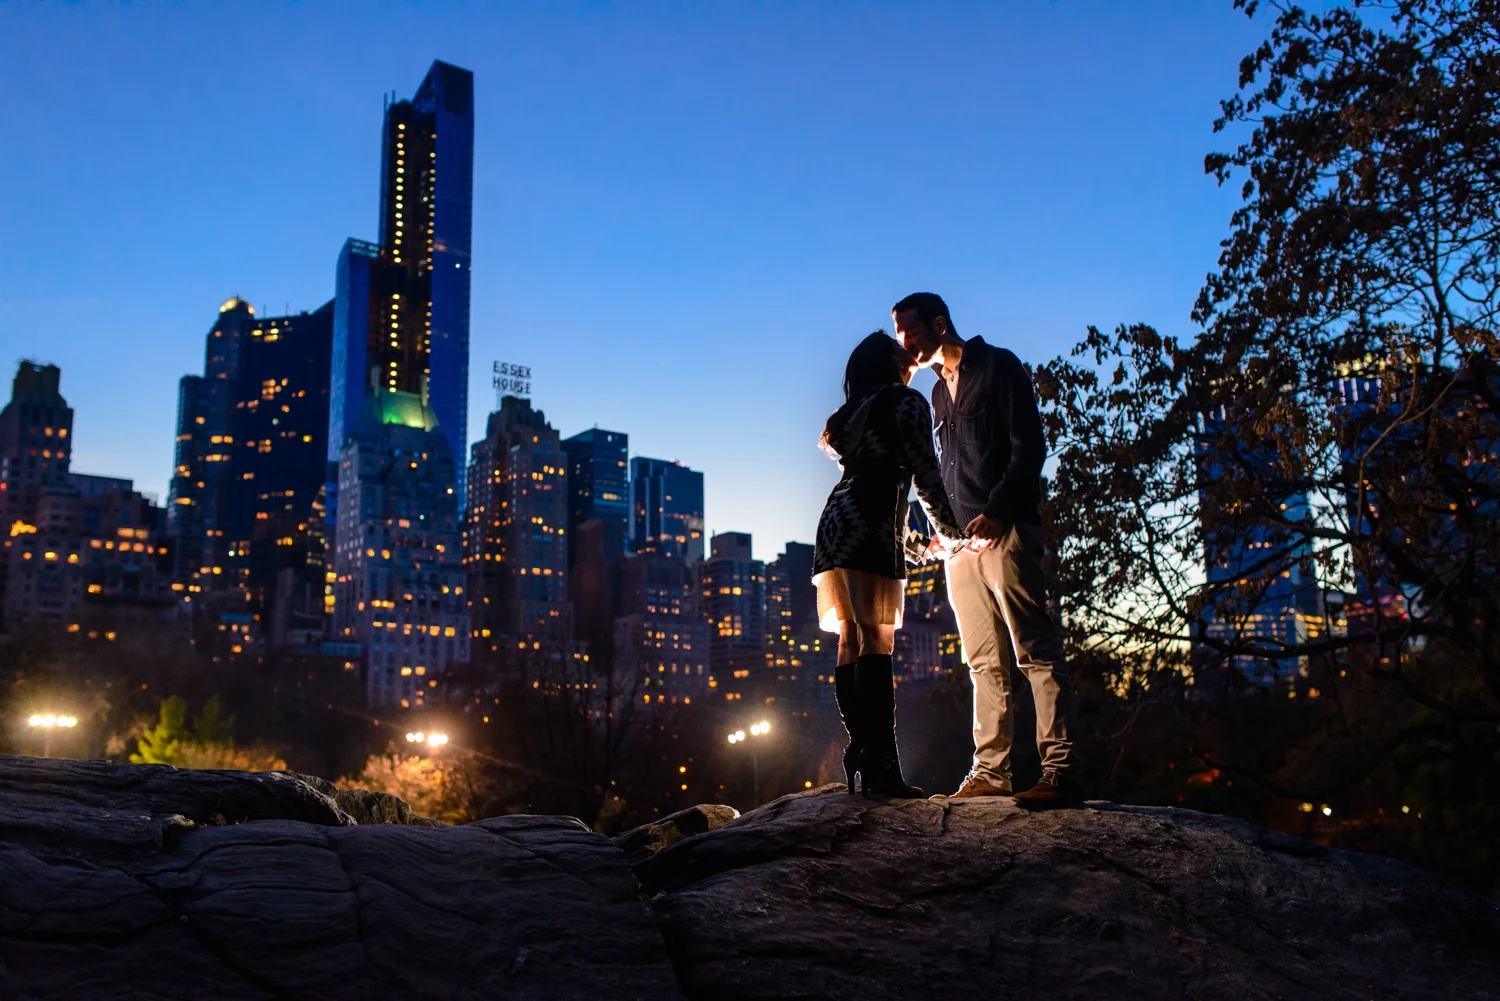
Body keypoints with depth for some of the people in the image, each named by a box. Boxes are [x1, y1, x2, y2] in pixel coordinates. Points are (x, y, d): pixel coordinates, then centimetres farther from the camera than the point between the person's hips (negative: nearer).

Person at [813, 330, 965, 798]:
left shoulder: (853, 412, 24)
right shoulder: (908, 402, 3)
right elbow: (926, 474, -1)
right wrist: (950, 525, 12)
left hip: (835, 522, 8)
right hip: (871, 529, -8)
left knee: (850, 643, 3)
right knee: (877, 643, -15)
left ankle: (860, 753, -1)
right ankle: (881, 764, -21)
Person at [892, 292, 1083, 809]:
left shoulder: (998, 367, 2)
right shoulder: (938, 392, 23)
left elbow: (1029, 447, -7)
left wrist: (996, 512, -18)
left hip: (1004, 531, -7)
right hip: (961, 538, 7)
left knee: (1035, 651, -12)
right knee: (984, 663, 5)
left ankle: (1060, 771, -15)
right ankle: (990, 770, 6)